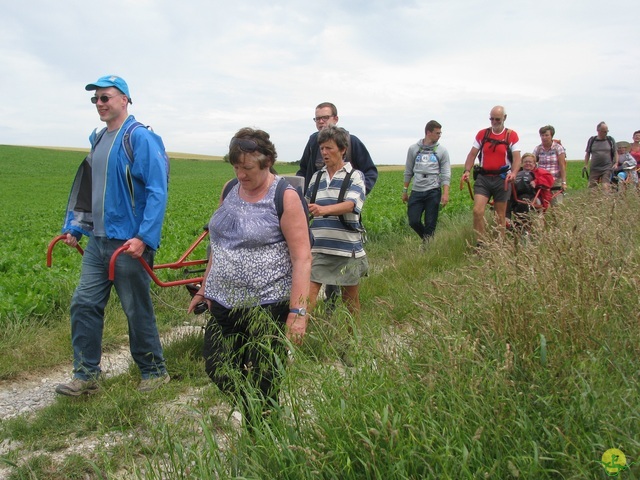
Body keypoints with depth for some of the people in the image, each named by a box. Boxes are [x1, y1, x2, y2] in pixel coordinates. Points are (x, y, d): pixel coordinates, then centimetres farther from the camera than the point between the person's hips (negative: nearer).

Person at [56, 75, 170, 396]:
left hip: (129, 243, -8)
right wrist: (73, 227, 15)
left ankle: (154, 372, 22)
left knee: (137, 310, 4)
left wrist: (144, 238, -24)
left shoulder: (140, 138, -12)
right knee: (84, 304, 7)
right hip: (97, 240, 8)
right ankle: (86, 375, 20)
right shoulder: (97, 140, 14)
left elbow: (157, 192, -18)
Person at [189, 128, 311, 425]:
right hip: (224, 303, 7)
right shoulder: (230, 190, 8)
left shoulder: (285, 197, -12)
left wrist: (298, 311, -21)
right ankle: (254, 411, 37)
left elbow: (302, 258, -16)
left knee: (262, 384, 2)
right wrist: (205, 287, 18)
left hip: (266, 306, -7)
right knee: (217, 371, 12)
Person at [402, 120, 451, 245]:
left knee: (430, 223, -1)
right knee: (413, 221, -3)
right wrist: (404, 191, 13)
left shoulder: (441, 151, 5)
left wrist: (445, 193, -10)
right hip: (417, 191, 1)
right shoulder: (414, 149, 8)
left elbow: (446, 174, 1)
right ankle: (426, 239, 23)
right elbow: (408, 171, 14)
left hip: (433, 191, -1)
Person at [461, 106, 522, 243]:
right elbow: (472, 154, 6)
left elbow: (516, 158, -7)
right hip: (483, 178, 1)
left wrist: (513, 173, -26)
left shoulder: (511, 136, 0)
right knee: (477, 210, -15)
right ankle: (481, 243, -6)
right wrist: (467, 171, -10)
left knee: (500, 216, 6)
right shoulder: (482, 134, 7)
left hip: (501, 179, -1)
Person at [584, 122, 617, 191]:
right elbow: (587, 153, 14)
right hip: (594, 169, 1)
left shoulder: (610, 140, 6)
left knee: (605, 187, -13)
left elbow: (615, 153, 11)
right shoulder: (592, 140, 7)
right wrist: (586, 165, 4)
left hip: (607, 168, -1)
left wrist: (616, 163, -3)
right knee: (591, 187, 1)